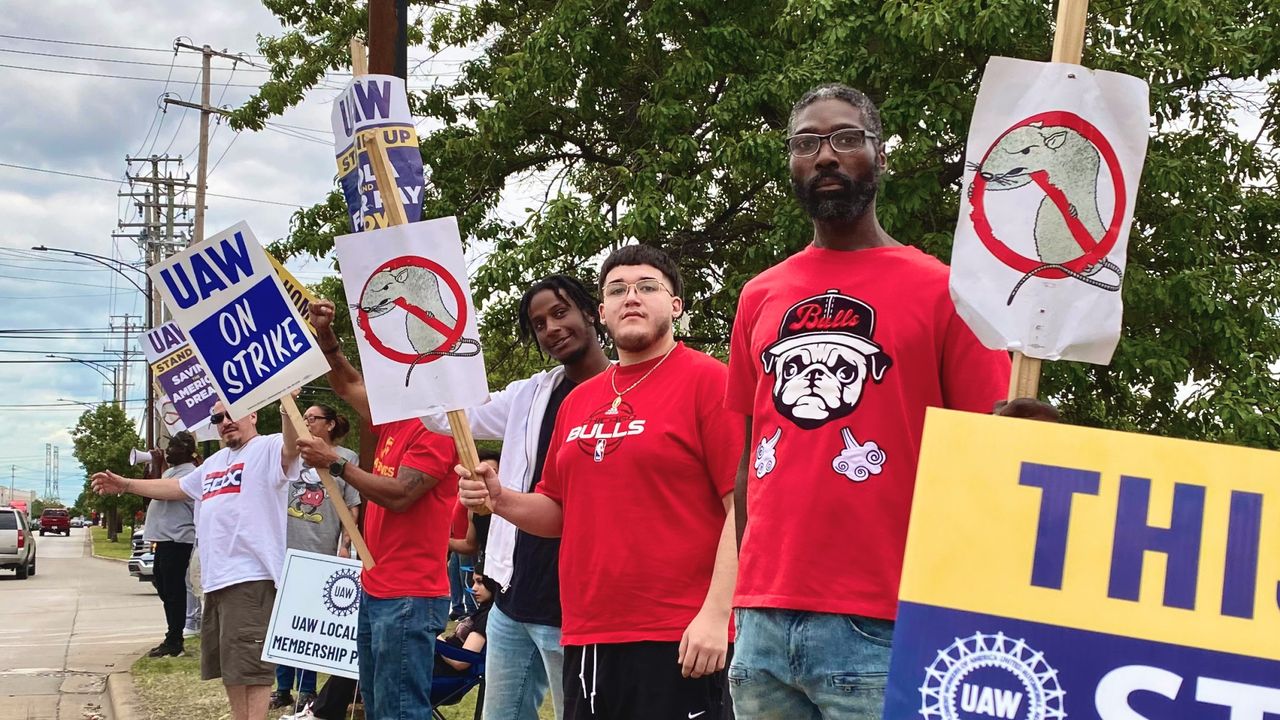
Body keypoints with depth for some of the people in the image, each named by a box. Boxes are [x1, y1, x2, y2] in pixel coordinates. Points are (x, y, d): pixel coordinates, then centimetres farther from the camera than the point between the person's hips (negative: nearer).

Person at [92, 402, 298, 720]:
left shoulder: (269, 449, -5)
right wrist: (126, 485, 40)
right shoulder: (214, 463, 24)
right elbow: (177, 487, 39)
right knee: (228, 662, 17)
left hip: (251, 577, -10)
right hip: (216, 577, 10)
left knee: (249, 663, -12)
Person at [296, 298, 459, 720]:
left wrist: (335, 464, -12)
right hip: (376, 590, 10)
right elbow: (348, 386, 24)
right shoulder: (394, 420, 14)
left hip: (410, 597, -10)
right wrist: (324, 336, 9)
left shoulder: (438, 428, -13)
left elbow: (398, 495, -20)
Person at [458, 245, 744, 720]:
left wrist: (716, 614, -18)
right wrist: (500, 499, 3)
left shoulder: (707, 380, -4)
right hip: (585, 642, 6)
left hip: (677, 643, -6)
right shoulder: (578, 401, 16)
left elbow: (745, 506, -11)